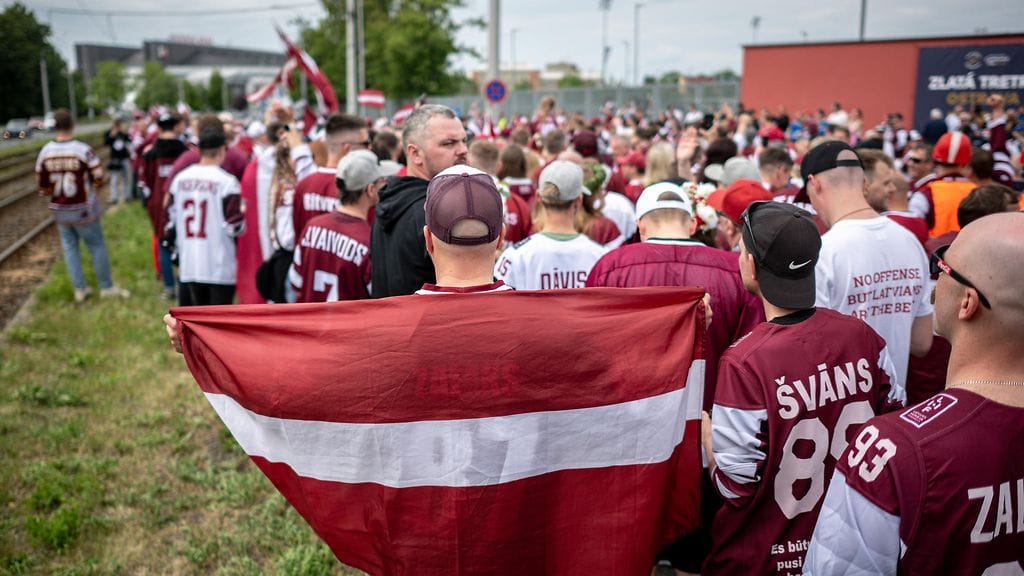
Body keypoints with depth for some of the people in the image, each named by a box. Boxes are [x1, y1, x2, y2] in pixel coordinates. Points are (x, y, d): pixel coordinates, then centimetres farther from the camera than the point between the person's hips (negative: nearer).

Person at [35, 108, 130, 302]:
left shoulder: (45, 152, -5)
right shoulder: (83, 150, -18)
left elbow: (43, 186, 1)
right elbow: (99, 178, -13)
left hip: (60, 211, 4)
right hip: (84, 210, -4)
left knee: (70, 248, 15)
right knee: (97, 246, 9)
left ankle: (80, 289, 21)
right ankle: (106, 287, 18)